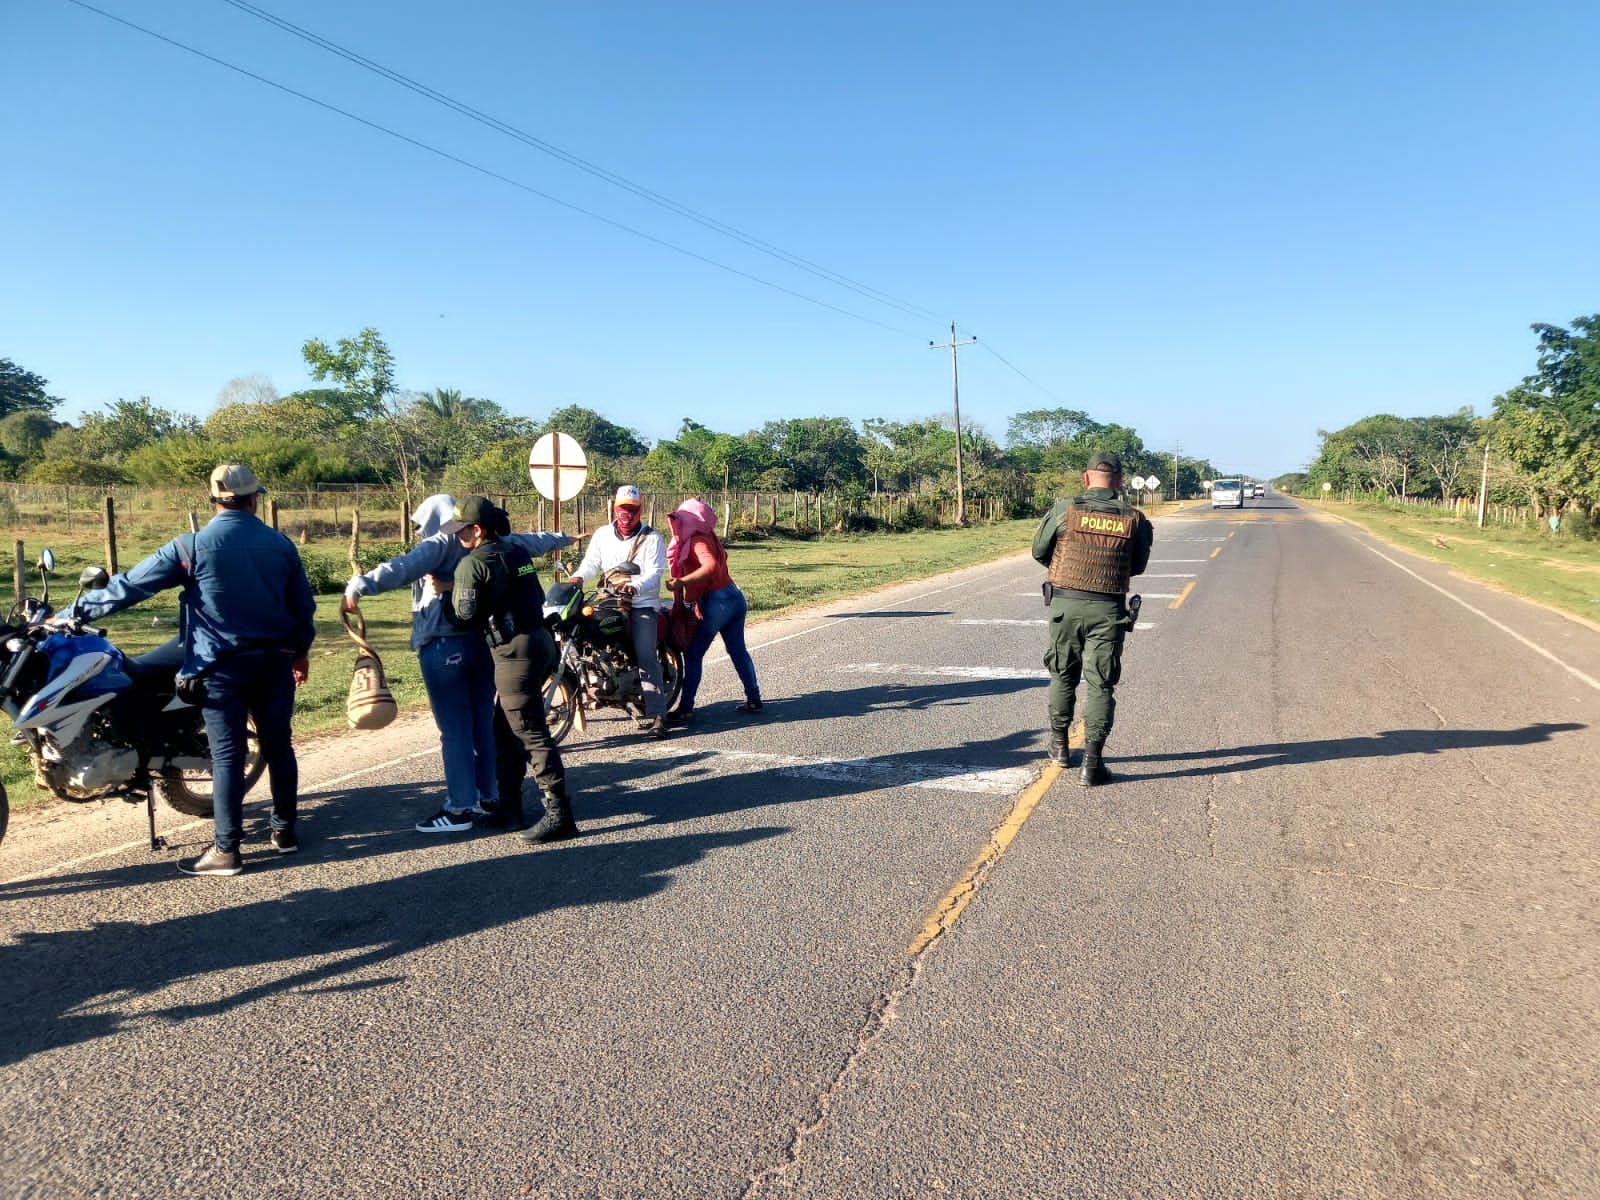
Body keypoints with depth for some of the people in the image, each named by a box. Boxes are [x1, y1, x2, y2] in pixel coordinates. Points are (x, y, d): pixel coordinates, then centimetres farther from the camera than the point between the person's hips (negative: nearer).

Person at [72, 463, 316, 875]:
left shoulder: (192, 546, -8)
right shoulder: (280, 544, 2)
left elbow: (132, 585, -5)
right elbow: (304, 605, 8)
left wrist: (77, 611, 5)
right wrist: (300, 651, 21)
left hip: (223, 665, -3)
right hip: (276, 659, 3)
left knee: (227, 754, -1)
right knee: (278, 745, 12)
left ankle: (226, 850, 3)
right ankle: (284, 830, 21)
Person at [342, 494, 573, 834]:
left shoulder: (440, 544, -7)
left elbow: (403, 568, -26)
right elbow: (532, 541, 28)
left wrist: (360, 585, -38)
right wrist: (562, 538, 47)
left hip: (443, 647, -7)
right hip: (482, 642, 7)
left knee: (455, 729, -4)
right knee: (484, 724, 14)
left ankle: (459, 809, 0)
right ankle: (491, 799, 23)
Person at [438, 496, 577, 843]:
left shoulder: (472, 564, -12)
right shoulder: (517, 551, 13)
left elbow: (463, 616, -11)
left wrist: (447, 591, 5)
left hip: (515, 651, -9)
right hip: (541, 641, 9)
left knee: (531, 733, -7)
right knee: (506, 727, 20)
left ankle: (559, 814, -7)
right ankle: (509, 803, 31)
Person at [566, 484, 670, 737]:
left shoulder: (651, 538, 0)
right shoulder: (602, 535, 13)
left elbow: (654, 573, -12)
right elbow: (591, 562, 3)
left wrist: (635, 586, -32)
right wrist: (578, 576, -21)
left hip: (643, 604, -5)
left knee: (646, 657, -17)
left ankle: (657, 715, -21)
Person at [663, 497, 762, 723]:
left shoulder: (697, 541, -14)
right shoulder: (708, 537, 14)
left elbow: (710, 566, -31)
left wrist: (682, 582, -33)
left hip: (717, 601, -9)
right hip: (735, 597, 9)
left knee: (693, 654, -3)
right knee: (738, 650, 18)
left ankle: (685, 709, -1)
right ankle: (754, 699, 23)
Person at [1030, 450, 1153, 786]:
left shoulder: (1063, 510, -6)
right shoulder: (1135, 519, -3)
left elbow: (1039, 552, 5)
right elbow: (1137, 567, 9)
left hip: (1065, 605, 1)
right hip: (1108, 610, 0)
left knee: (1063, 676, 18)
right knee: (1100, 685, 4)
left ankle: (1059, 745, 32)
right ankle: (1091, 763, 2)